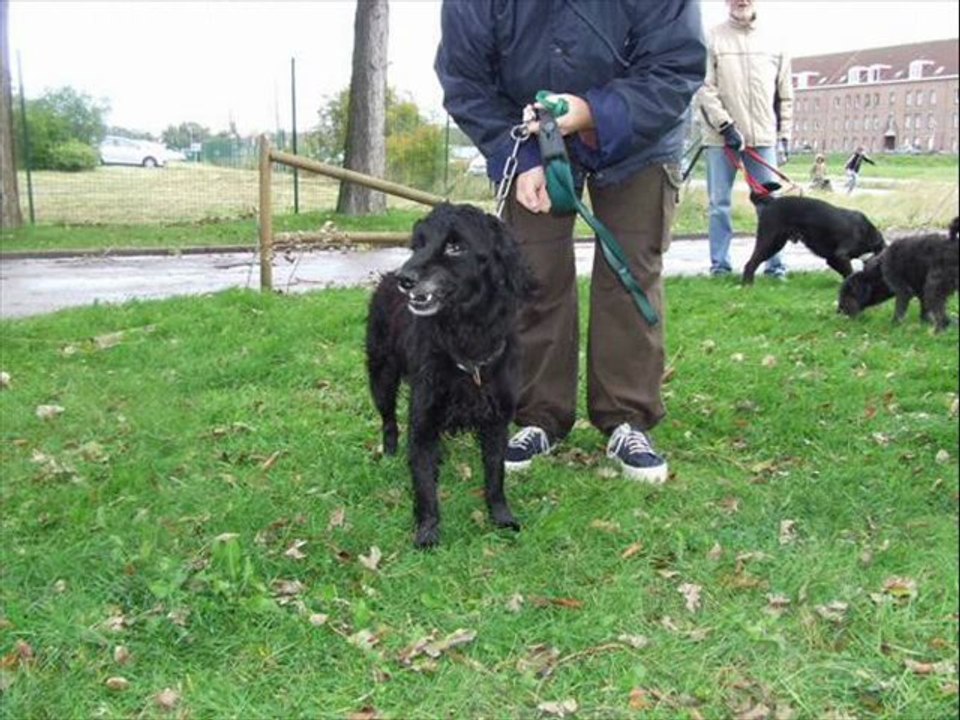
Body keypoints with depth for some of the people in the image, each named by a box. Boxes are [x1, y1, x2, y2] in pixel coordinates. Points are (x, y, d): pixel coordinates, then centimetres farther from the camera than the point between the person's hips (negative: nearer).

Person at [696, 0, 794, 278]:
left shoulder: (772, 42, 11)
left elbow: (785, 95, 15)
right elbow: (704, 89, -7)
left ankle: (775, 263, 8)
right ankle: (720, 263, 10)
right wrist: (725, 125, -15)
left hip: (763, 138, 2)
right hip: (721, 137, -2)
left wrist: (784, 136, 10)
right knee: (719, 203, 2)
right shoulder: (712, 39, 0)